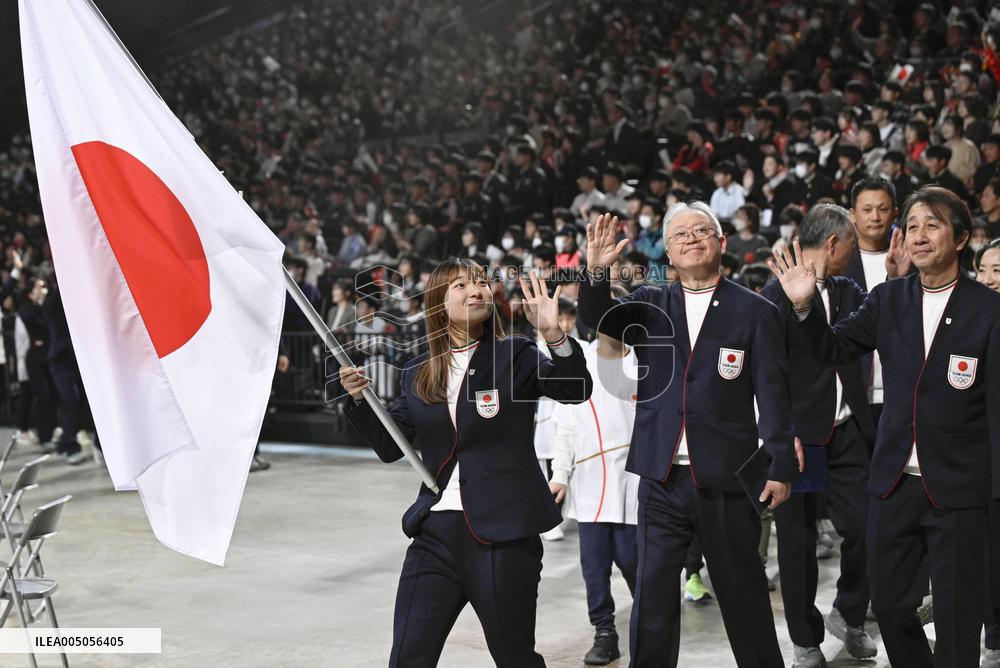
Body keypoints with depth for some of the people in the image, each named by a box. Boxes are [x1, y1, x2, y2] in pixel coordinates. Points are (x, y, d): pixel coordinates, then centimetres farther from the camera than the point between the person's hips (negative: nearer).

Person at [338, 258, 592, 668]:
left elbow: (576, 390, -15)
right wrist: (359, 401, -2)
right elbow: (390, 446, 14)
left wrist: (553, 334, -30)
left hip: (503, 537, -3)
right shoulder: (418, 374, 10)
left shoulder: (514, 356, 0)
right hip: (436, 531, 3)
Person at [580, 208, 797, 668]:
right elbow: (599, 320, -6)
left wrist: (780, 467, -6)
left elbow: (773, 396, -2)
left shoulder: (755, 312, 0)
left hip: (725, 480, -2)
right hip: (661, 479, 2)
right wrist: (596, 272, -24)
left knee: (743, 593, 9)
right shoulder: (651, 305, 9)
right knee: (652, 594, 6)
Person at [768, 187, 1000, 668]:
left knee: (957, 618, 4)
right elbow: (832, 349, 8)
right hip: (895, 481, 4)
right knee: (889, 604, 15)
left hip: (958, 491, -4)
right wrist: (805, 306, -10)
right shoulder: (888, 299, 3)